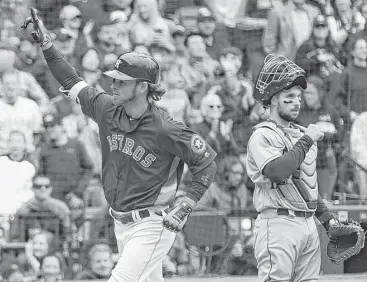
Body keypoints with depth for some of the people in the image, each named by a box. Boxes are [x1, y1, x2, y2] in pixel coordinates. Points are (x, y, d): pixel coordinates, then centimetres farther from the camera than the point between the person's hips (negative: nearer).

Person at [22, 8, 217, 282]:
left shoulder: (165, 130, -20)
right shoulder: (107, 109, -1)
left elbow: (207, 162, -12)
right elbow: (73, 82, 12)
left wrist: (186, 205, -17)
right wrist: (46, 44, 7)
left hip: (152, 226, -7)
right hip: (122, 225, 7)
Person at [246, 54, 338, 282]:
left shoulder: (304, 135, 20)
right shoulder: (262, 136, -7)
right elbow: (278, 171, -25)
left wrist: (327, 218, 19)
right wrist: (306, 141, -14)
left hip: (309, 225, 8)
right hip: (278, 222, -8)